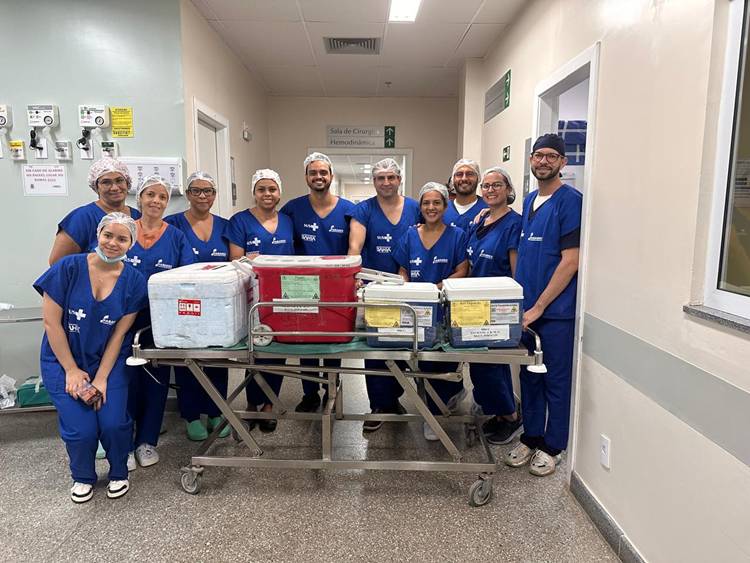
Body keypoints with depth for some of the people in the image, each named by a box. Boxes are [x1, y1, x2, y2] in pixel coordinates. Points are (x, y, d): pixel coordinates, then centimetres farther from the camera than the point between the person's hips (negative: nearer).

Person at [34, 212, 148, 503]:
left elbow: (119, 333, -5)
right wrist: (72, 370, -9)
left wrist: (102, 378, -10)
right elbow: (51, 323, -9)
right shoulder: (68, 268, -11)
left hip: (109, 360, 1)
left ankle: (118, 473, 18)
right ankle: (83, 477, 21)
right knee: (81, 429, -13)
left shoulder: (134, 281, -6)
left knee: (114, 423, -15)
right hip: (64, 359, -1)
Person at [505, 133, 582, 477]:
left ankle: (552, 446, 22)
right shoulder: (529, 200, 12)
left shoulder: (570, 200, -10)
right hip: (526, 308, 7)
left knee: (556, 380, 7)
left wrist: (538, 307, -15)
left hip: (555, 310, -6)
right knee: (529, 377, 15)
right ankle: (531, 437, 30)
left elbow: (570, 261, -16)